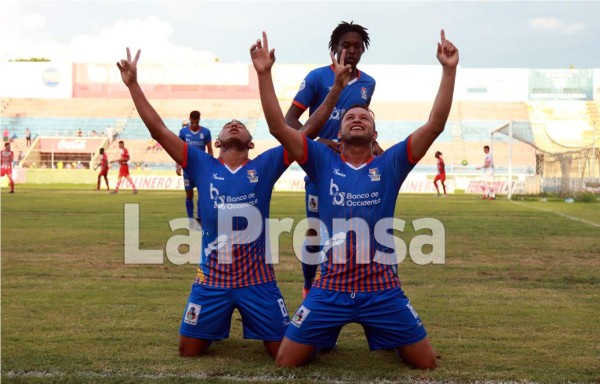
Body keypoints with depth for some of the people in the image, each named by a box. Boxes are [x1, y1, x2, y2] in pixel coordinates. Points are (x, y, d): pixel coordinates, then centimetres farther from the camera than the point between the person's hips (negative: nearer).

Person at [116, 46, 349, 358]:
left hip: (257, 278, 0)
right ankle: (217, 328, 40)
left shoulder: (265, 166, 0)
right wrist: (133, 85, -5)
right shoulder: (202, 166, 1)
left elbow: (306, 130, -3)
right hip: (212, 278, 1)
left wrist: (335, 90, -9)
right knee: (189, 350, 7)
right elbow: (158, 130, -2)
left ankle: (258, 328, 36)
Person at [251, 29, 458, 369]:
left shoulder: (391, 164, 3)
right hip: (330, 290, 0)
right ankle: (324, 338, 32)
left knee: (426, 363, 4)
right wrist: (264, 73, -11)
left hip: (383, 291, 0)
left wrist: (449, 70, -10)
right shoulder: (323, 162, 3)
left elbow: (436, 125, -4)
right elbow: (279, 127, -5)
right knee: (287, 361, 0)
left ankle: (389, 342, 37)